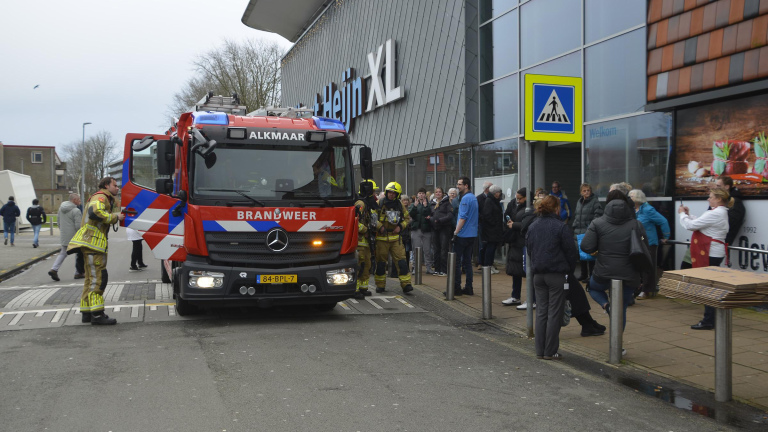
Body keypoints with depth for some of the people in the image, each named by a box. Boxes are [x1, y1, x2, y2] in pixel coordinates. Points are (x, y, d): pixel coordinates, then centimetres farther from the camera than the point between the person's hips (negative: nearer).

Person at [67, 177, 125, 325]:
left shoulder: (106, 199, 26)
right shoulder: (101, 197, -7)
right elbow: (94, 212, -26)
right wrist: (115, 217, -20)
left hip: (92, 243, 11)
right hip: (92, 242, -11)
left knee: (91, 278, 14)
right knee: (98, 277, -13)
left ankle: (87, 312, 19)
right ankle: (97, 314, -15)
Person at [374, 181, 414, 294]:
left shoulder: (399, 205, 9)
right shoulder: (379, 204, -2)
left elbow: (407, 218, 18)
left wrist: (401, 226, 1)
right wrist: (379, 226, -16)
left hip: (396, 237, 2)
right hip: (381, 238, -2)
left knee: (401, 260, -5)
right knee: (381, 262, 5)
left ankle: (406, 284, -5)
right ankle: (380, 285, 18)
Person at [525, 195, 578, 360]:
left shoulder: (532, 226, 7)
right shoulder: (560, 226, -11)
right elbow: (571, 251, -8)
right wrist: (570, 269, 8)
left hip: (538, 275, 6)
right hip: (557, 275, -6)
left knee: (541, 312, 11)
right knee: (554, 313, 1)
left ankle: (540, 351, 14)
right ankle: (550, 352, 4)